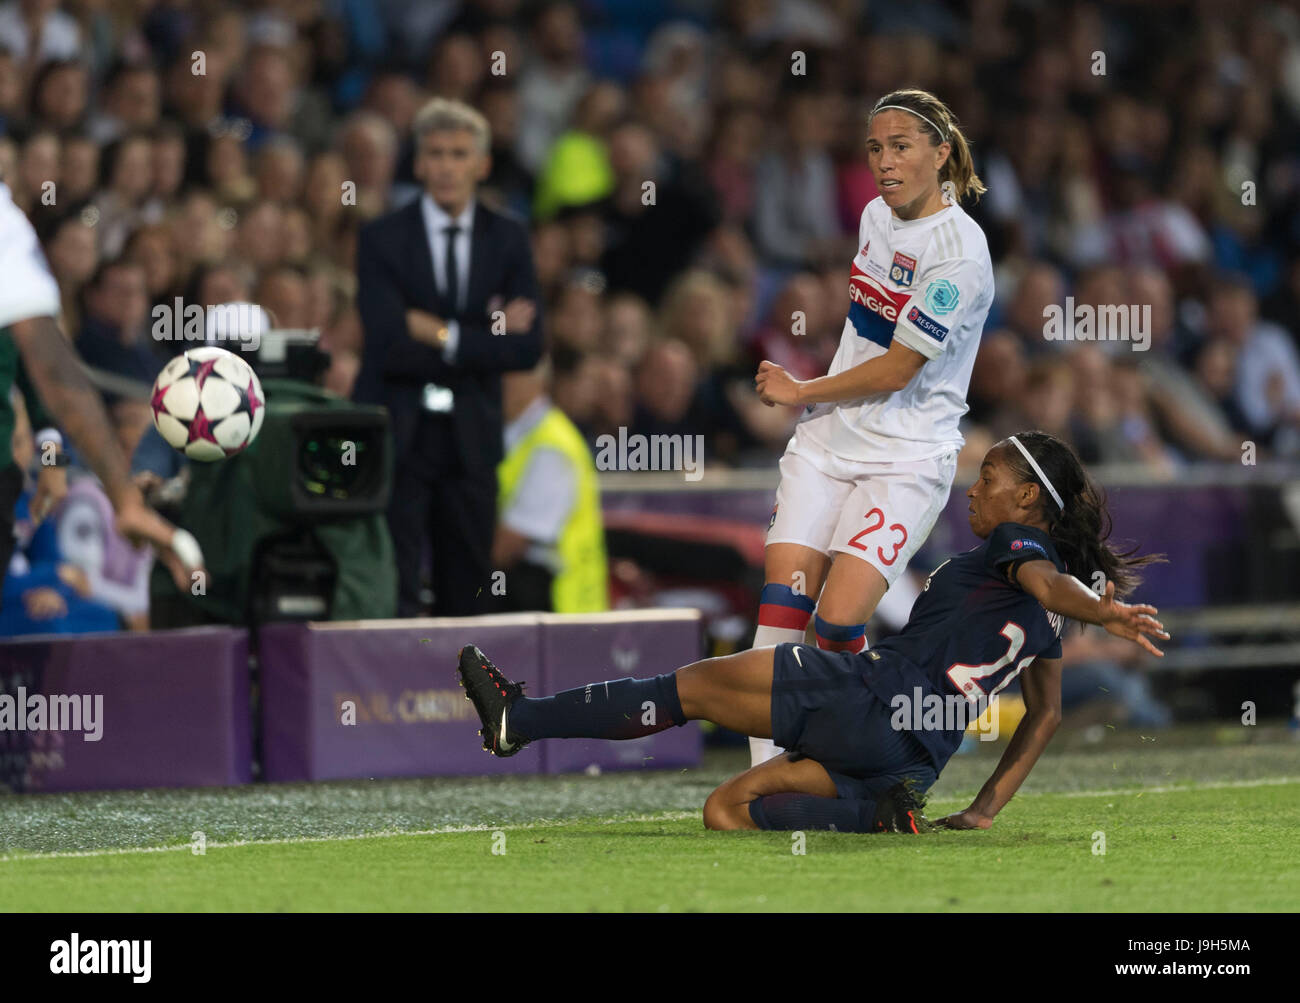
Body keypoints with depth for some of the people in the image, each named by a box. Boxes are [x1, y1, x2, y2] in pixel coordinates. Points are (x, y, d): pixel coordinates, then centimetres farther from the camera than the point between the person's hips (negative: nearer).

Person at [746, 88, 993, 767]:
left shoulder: (959, 250, -17)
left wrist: (801, 392, -3)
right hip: (828, 442, 6)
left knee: (839, 622, -17)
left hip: (907, 458, -6)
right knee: (783, 597, -10)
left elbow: (896, 369, -15)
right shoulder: (877, 214, 8)